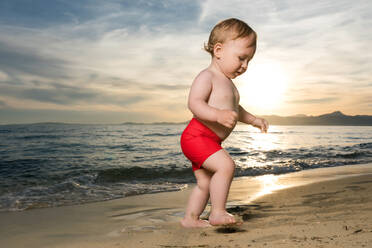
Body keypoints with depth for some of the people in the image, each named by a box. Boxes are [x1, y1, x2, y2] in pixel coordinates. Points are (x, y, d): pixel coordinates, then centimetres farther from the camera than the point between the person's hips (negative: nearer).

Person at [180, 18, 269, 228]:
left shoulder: (228, 83, 20)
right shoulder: (207, 76, -11)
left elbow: (234, 109, 34)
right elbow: (194, 103, -24)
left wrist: (253, 120, 25)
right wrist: (218, 115, -37)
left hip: (210, 141, 10)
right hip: (197, 136, -10)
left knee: (205, 183, 14)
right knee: (226, 165, -27)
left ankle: (190, 218, 28)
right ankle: (218, 213, -18)